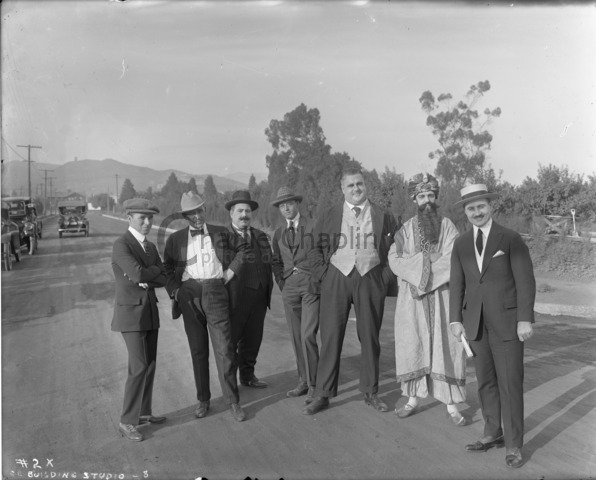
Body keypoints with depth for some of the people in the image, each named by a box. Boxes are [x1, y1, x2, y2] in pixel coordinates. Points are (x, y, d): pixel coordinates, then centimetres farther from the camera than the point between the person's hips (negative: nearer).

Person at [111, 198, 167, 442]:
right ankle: (127, 422, 2)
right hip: (130, 314, -8)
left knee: (149, 365, 12)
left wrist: (145, 280, -17)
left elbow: (163, 279, 3)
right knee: (139, 368, -10)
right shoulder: (120, 245, -16)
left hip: (150, 311, 8)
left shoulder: (151, 247, 11)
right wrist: (155, 270, -8)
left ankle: (143, 412, 26)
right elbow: (138, 274, -29)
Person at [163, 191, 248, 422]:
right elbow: (167, 268, 13)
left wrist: (231, 270, 8)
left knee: (224, 348, -5)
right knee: (198, 350, 7)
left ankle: (233, 401, 5)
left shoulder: (221, 233, 9)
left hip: (216, 292, -1)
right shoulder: (176, 239, 10)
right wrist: (174, 291, 0)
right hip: (189, 295, 1)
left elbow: (242, 249, 20)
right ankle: (203, 399, 20)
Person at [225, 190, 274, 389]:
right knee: (231, 339, 4)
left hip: (259, 296, 6)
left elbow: (269, 262, 13)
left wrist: (268, 288, 6)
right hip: (235, 296, -5)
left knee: (253, 338, 13)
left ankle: (247, 375, 28)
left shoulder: (261, 236, 16)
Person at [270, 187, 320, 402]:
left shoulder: (313, 226, 0)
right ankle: (303, 381, 18)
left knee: (308, 335, -12)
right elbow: (276, 261, 19)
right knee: (296, 337, 7)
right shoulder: (278, 234, 14)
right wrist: (282, 283, 7)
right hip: (289, 286, 5)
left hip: (311, 285, -5)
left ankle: (313, 385, 0)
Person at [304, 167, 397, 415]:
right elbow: (314, 248, 9)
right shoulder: (328, 216, 7)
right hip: (337, 278, 0)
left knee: (370, 338, 8)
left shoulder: (383, 216, 7)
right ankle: (323, 394, 11)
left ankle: (370, 392, 22)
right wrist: (324, 274, -1)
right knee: (330, 337, 1)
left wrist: (384, 277, 0)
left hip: (370, 279, 1)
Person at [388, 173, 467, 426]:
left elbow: (453, 261, -8)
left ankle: (451, 405, 9)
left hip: (441, 297, -1)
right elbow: (394, 260, -6)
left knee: (445, 347, 0)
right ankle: (413, 399, 17)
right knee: (412, 346, 5)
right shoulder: (406, 229, 6)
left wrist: (418, 266, -13)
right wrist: (428, 261, -15)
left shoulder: (447, 226, 2)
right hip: (412, 298, 1)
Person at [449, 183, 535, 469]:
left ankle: (513, 444, 12)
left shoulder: (511, 239, -5)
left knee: (510, 382, 0)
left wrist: (525, 319, -14)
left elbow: (526, 281, -8)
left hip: (507, 321, -4)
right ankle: (493, 433, 27)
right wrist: (455, 319, 0)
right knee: (486, 381, 12)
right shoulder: (461, 244, 7)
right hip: (476, 322, 4)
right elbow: (456, 284, 6)